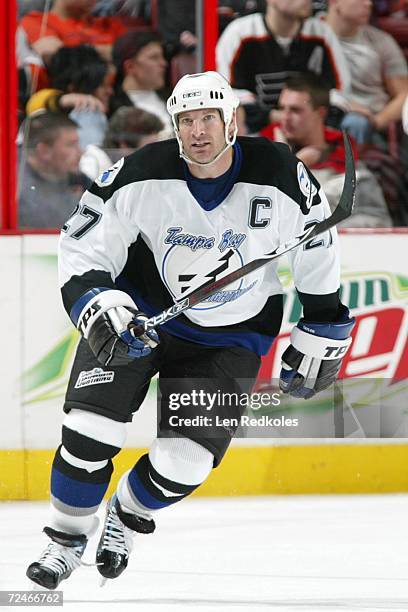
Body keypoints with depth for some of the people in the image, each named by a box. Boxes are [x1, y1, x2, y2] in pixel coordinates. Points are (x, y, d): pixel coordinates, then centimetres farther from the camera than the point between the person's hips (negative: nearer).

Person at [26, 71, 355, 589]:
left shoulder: (279, 176, -20)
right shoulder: (141, 177, -22)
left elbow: (317, 249, -2)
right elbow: (81, 248, -14)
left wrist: (321, 333, 5)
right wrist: (98, 304, -33)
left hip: (230, 336, 0)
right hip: (140, 310, 0)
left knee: (184, 462, -8)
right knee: (91, 428, -14)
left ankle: (127, 514, 26)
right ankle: (67, 538, 12)